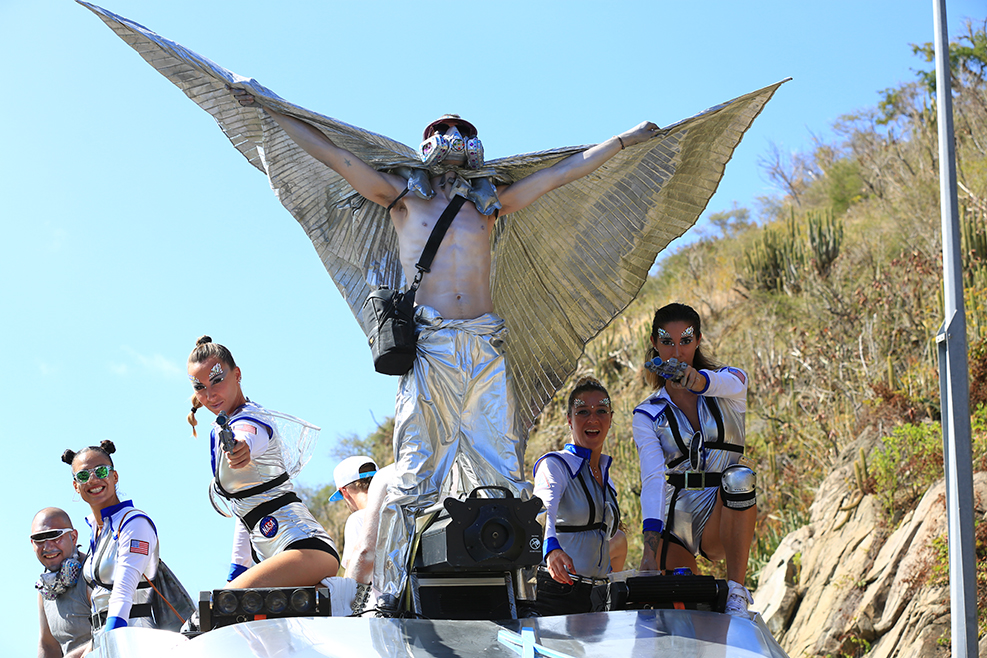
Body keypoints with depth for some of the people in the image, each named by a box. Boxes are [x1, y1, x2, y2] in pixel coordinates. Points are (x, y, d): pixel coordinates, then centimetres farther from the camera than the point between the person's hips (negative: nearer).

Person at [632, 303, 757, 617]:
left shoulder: (731, 380, 2)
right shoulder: (647, 414, 3)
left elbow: (730, 384, -26)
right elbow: (653, 477, -13)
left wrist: (698, 380, -51)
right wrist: (650, 544, -29)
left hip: (725, 519, -1)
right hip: (676, 521, 1)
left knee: (738, 476, -34)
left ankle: (736, 593, -31)